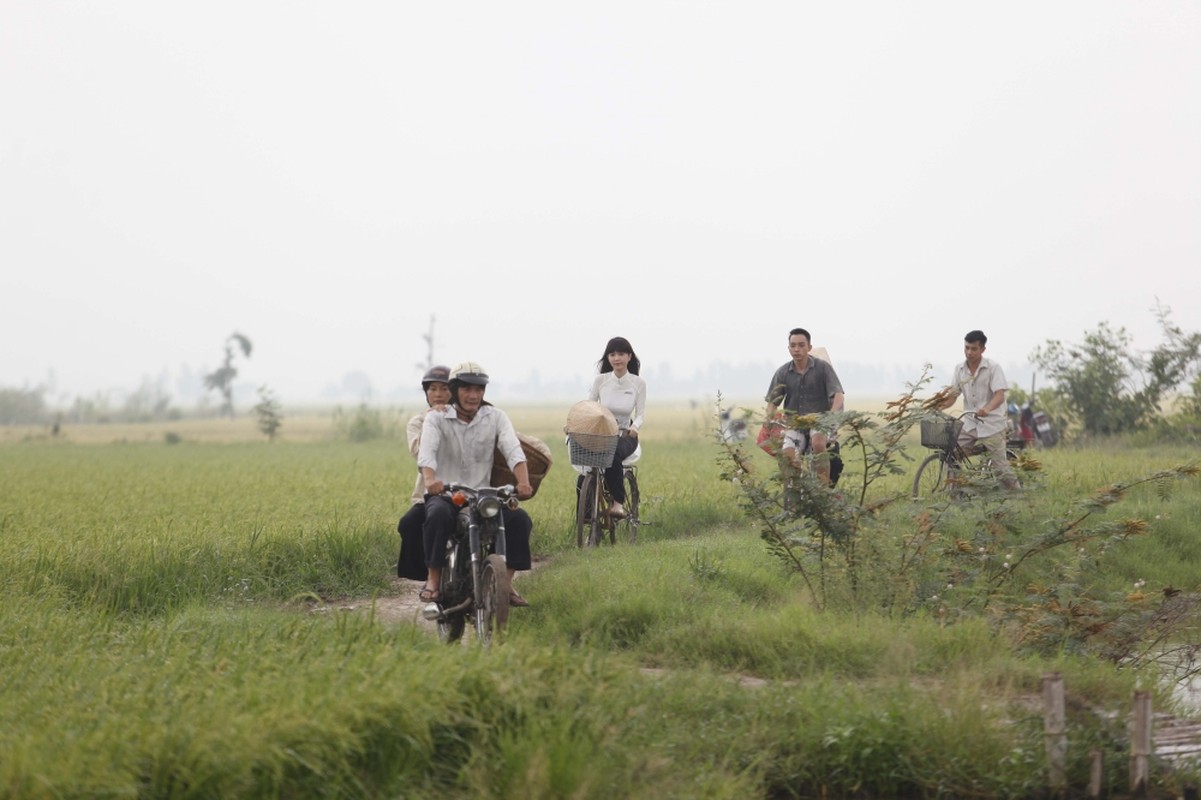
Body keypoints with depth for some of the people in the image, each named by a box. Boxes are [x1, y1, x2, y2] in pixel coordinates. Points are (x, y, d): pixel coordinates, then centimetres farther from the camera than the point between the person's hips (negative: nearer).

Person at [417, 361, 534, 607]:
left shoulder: (495, 417, 6)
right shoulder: (436, 418, 0)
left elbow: (513, 451, -10)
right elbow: (426, 451, -19)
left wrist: (523, 482, -31)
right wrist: (430, 480, -42)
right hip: (444, 494, -2)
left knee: (520, 519, -22)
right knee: (438, 514, -37)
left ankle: (506, 582, -11)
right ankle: (433, 579, -24)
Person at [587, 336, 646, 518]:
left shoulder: (638, 383, -2)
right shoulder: (600, 380, -2)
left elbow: (640, 413, -2)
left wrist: (634, 427, -25)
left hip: (625, 435, -1)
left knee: (613, 453, -37)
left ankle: (617, 502, -29)